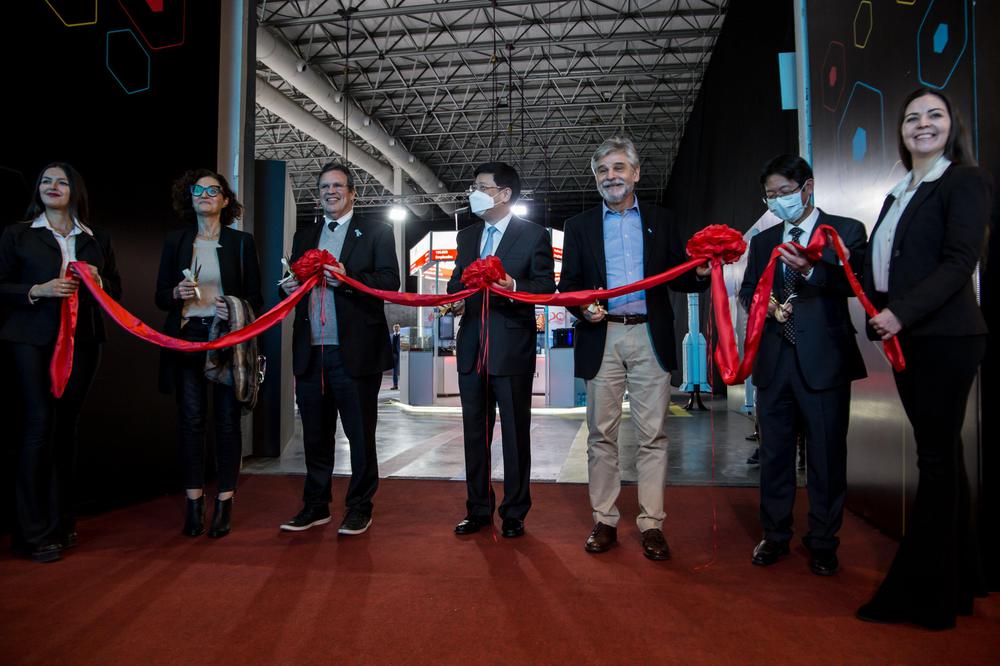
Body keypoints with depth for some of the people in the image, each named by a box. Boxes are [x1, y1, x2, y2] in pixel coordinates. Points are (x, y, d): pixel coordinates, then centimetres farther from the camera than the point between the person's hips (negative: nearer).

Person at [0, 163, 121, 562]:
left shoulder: (97, 240, 14)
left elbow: (115, 291, 15)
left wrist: (97, 280, -5)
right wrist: (38, 290, -14)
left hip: (82, 341, 3)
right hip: (32, 340, -2)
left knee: (66, 426, 7)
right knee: (40, 424, -8)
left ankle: (60, 522, 17)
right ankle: (35, 532, 0)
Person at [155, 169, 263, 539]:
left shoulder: (241, 242, 7)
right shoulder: (175, 241, 11)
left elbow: (256, 298, 6)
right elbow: (160, 296, 11)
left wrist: (237, 308, -14)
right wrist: (177, 294, -10)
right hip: (187, 339, 1)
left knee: (227, 420, -1)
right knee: (191, 420, 1)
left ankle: (224, 503, 8)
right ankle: (193, 502, 10)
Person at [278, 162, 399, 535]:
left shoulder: (375, 232, 5)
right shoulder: (304, 237, 20)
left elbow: (390, 281, -7)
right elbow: (293, 284, 20)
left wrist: (348, 278, -21)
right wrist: (290, 289, -2)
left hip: (355, 350, -5)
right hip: (310, 351, 5)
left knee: (360, 434, 3)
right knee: (315, 434, 12)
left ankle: (360, 507, 16)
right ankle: (316, 506, 25)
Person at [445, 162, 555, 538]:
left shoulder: (534, 235, -2)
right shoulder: (467, 236, 16)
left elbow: (547, 287, -5)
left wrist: (514, 287, -23)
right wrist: (455, 299, -1)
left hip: (512, 348, -6)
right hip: (472, 348, 6)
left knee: (515, 433, 3)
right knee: (474, 432, 12)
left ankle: (514, 514, 16)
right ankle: (478, 510, 25)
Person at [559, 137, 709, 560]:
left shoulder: (661, 221, 12)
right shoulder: (579, 226, 12)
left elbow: (678, 279, 10)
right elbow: (568, 285, 9)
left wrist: (701, 274, -11)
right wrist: (583, 307, -12)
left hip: (650, 338, 0)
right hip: (601, 338, 1)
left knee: (652, 435, 2)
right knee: (601, 434, 5)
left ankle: (651, 524, 10)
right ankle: (604, 521, 15)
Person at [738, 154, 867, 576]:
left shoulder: (845, 231, 2)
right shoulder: (763, 241, 16)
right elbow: (747, 290, 15)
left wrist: (811, 269, -31)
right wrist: (765, 303, -7)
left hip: (824, 358, -4)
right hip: (774, 360, 4)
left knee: (827, 454, 3)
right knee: (774, 451, 11)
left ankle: (822, 542, 18)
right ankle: (775, 536, 24)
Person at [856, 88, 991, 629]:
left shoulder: (966, 182, -3)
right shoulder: (898, 196, 19)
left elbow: (959, 261, -14)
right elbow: (877, 263, 15)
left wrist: (901, 313, -21)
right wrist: (878, 314, -2)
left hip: (945, 338, -7)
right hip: (905, 339, 8)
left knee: (936, 458, -3)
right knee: (940, 455, 13)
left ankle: (923, 593, 6)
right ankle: (958, 578, 25)